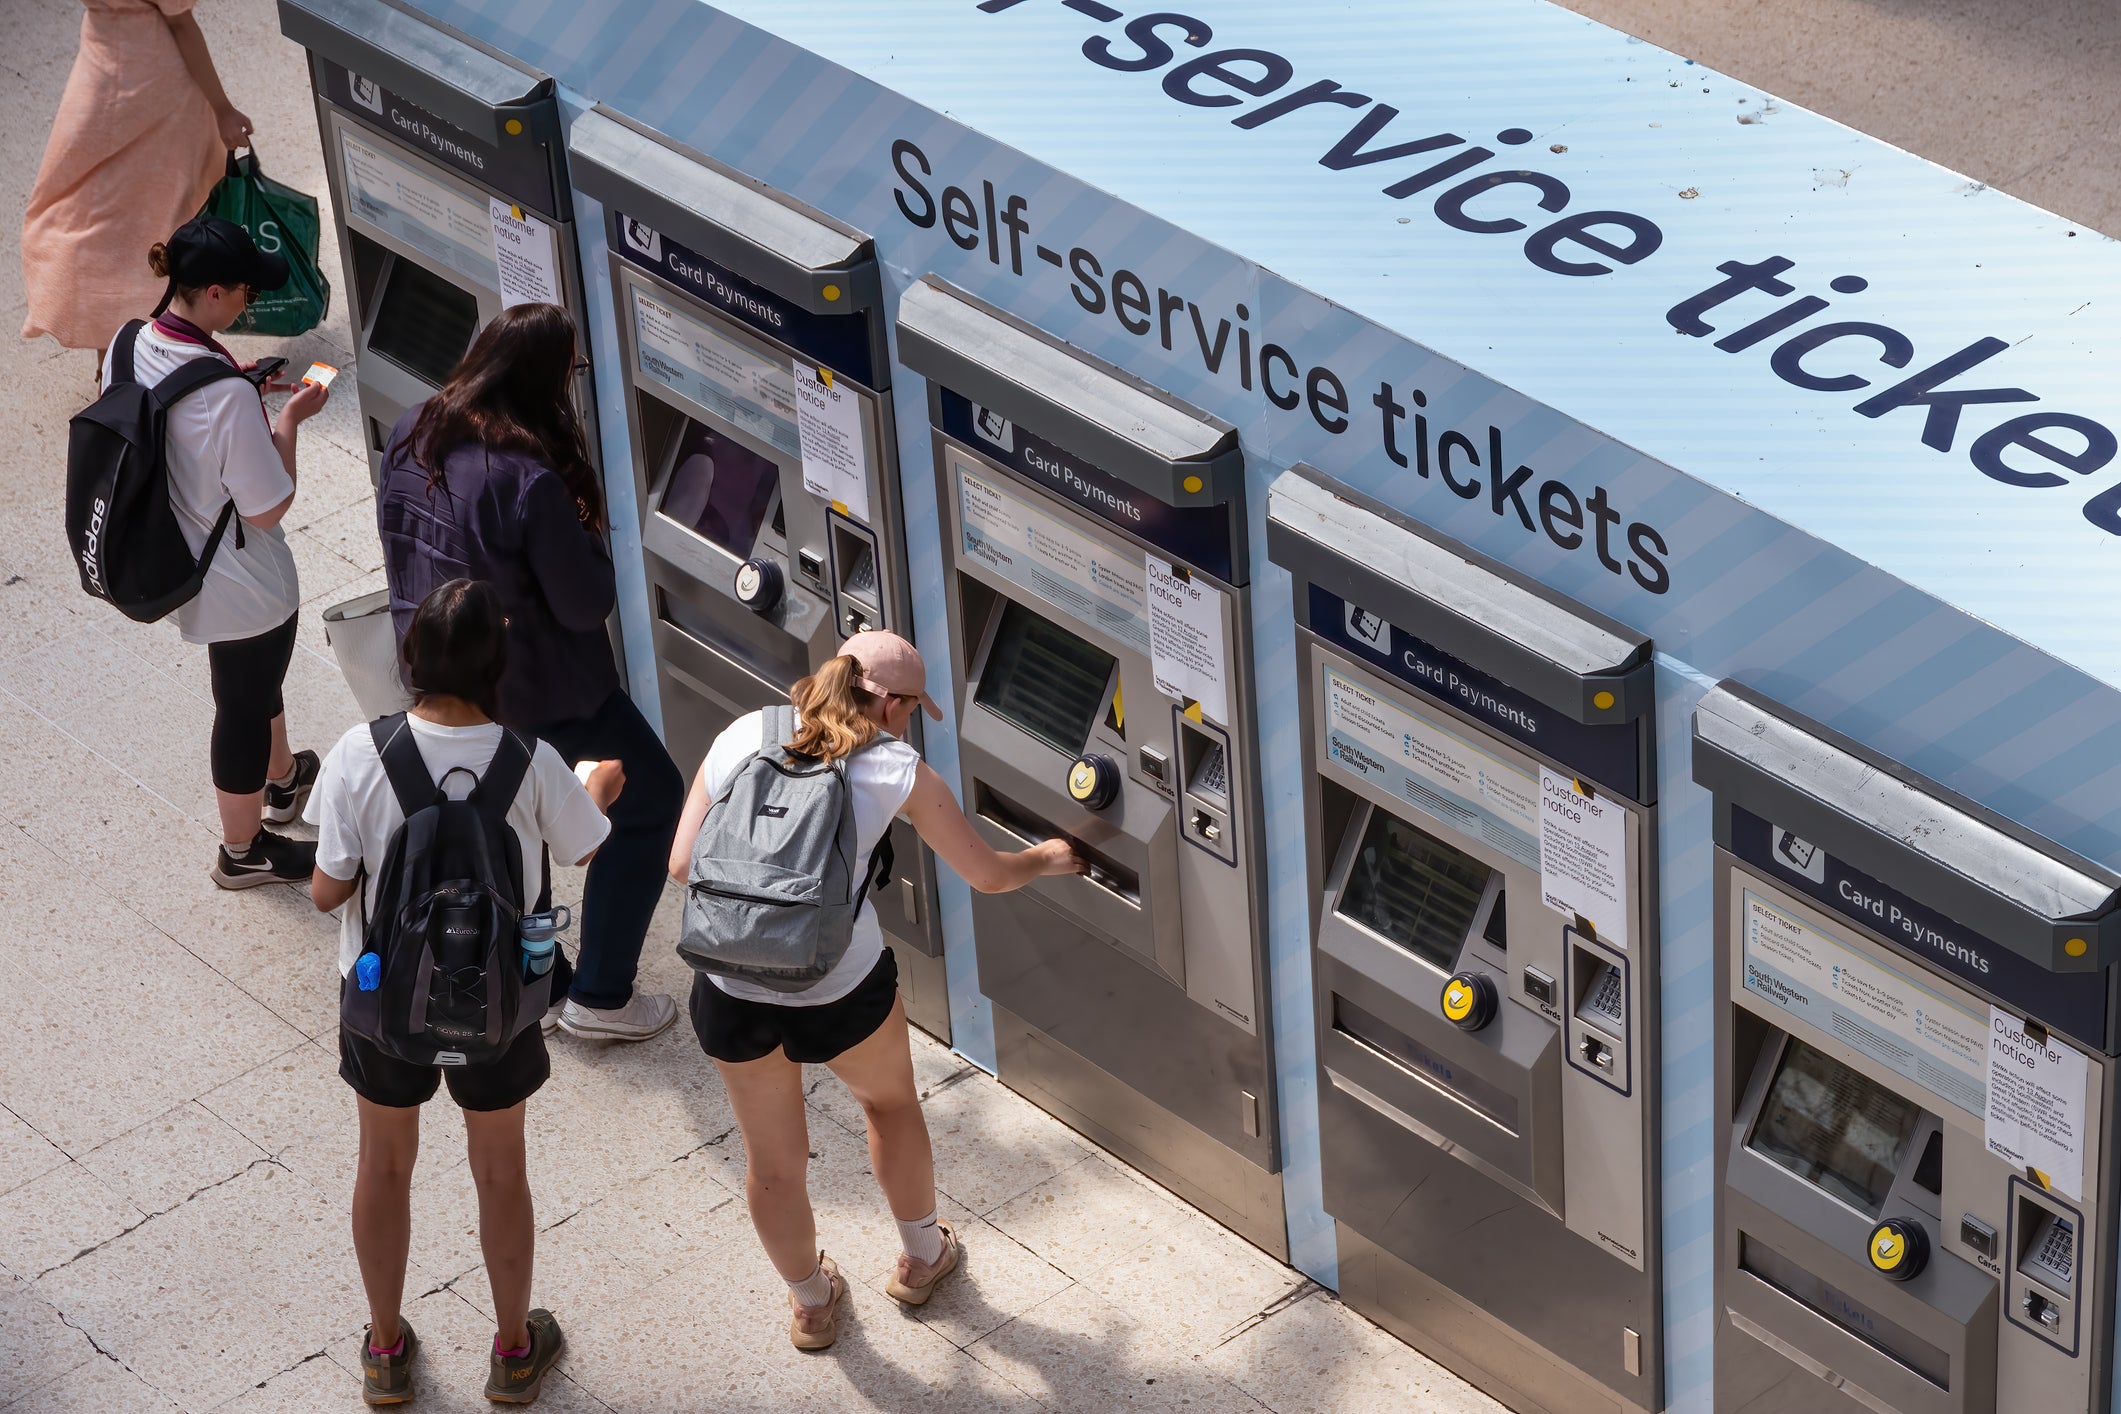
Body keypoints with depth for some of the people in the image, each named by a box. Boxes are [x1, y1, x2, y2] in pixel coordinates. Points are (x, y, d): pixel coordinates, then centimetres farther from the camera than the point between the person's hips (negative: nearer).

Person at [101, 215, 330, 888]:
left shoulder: (128, 348, -13)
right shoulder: (227, 397, -36)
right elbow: (268, 508, -25)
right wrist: (288, 421, -14)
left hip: (178, 562, 8)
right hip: (243, 587, -8)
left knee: (257, 675, 33)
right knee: (245, 703, 17)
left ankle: (281, 778, 59)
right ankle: (243, 850, 38)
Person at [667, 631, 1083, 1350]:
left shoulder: (742, 736, 3)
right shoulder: (899, 772, -2)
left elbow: (682, 864, 3)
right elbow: (988, 874, 8)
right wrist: (1047, 858, 30)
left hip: (731, 988, 2)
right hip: (844, 987, -2)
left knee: (771, 1159, 24)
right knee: (891, 1102, 32)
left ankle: (811, 1303, 46)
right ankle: (921, 1256, 52)